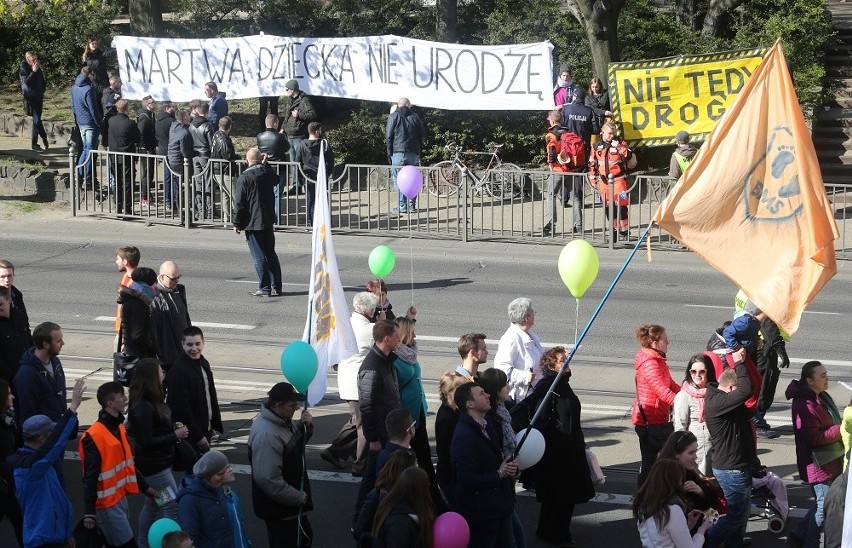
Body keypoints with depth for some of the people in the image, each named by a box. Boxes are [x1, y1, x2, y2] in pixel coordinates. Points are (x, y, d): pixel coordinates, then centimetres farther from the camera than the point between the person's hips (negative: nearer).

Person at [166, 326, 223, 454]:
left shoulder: (204, 364, 10)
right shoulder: (179, 371, -20)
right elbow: (181, 408, -21)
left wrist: (216, 425, 16)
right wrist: (198, 436, -18)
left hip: (206, 431, 9)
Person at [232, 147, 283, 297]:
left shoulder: (244, 178, -15)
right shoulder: (267, 173, 1)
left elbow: (239, 203, -13)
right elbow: (275, 180, 28)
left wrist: (237, 223, -4)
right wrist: (265, 165, 20)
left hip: (252, 223, -6)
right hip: (268, 221, 6)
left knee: (259, 257, -1)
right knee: (271, 254, 13)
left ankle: (264, 288, 1)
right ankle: (276, 287, 15)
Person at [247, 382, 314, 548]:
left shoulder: (282, 421, -1)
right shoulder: (266, 435, -32)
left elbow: (297, 441, 18)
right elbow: (268, 479, -33)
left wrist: (306, 426, -4)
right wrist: (298, 497, -23)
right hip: (280, 509, -10)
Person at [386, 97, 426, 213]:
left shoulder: (394, 116, 0)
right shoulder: (415, 116, 8)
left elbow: (389, 136, -4)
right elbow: (423, 134, 11)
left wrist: (389, 152, 1)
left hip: (398, 152, -3)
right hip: (413, 153, 3)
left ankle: (402, 206, -7)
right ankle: (412, 205, 10)